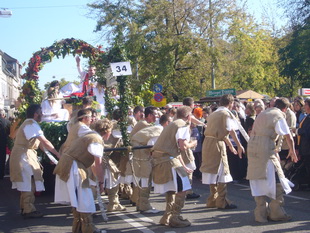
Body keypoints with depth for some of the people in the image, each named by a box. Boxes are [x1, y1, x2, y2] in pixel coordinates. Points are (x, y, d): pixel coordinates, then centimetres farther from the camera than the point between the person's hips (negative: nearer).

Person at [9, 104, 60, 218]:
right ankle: (29, 210, -3)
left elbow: (40, 142, 15)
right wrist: (57, 154, -21)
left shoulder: (30, 124, 17)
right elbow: (45, 142, -23)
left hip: (26, 156, 10)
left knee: (27, 183, 15)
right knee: (29, 183, -7)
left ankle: (25, 208, 22)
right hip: (24, 156, -10)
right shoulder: (32, 124, -17)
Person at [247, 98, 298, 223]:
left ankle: (261, 213, 15)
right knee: (277, 181, 2)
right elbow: (289, 137, -6)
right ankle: (276, 212, 5)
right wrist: (292, 152, 11)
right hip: (265, 149, -8)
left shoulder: (263, 113, 18)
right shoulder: (279, 116, -4)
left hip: (252, 147, 8)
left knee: (258, 181, 11)